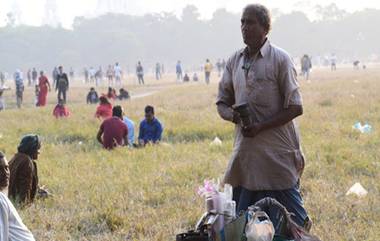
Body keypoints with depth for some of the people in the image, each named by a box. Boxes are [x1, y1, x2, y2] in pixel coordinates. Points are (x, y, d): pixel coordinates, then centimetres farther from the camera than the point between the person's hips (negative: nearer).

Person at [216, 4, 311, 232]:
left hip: (278, 153, -6)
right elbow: (222, 102, 16)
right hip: (246, 151, 6)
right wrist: (233, 115, -7)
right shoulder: (235, 61, 10)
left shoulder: (280, 59, -7)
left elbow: (295, 108, -9)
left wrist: (261, 126, -18)